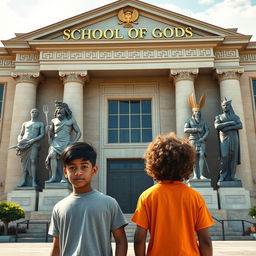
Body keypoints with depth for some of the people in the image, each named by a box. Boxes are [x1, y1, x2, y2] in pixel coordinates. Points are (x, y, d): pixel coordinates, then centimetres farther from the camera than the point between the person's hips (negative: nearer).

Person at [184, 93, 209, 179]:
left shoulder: (203, 121, 15)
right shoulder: (189, 121, 7)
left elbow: (207, 131, 10)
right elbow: (185, 130, -7)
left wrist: (203, 137, -9)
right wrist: (196, 129, -12)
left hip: (201, 141, 2)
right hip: (193, 140, -2)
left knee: (201, 155, -14)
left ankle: (201, 174, -17)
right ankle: (195, 175, -4)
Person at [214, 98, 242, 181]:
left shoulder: (235, 116, 17)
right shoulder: (219, 117, 14)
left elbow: (240, 126, -1)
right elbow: (217, 126, -6)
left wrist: (228, 128, -12)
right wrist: (230, 123, -9)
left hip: (234, 139, 2)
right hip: (224, 139, -2)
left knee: (233, 157, -3)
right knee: (224, 157, -14)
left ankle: (231, 176, 0)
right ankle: (223, 176, -6)